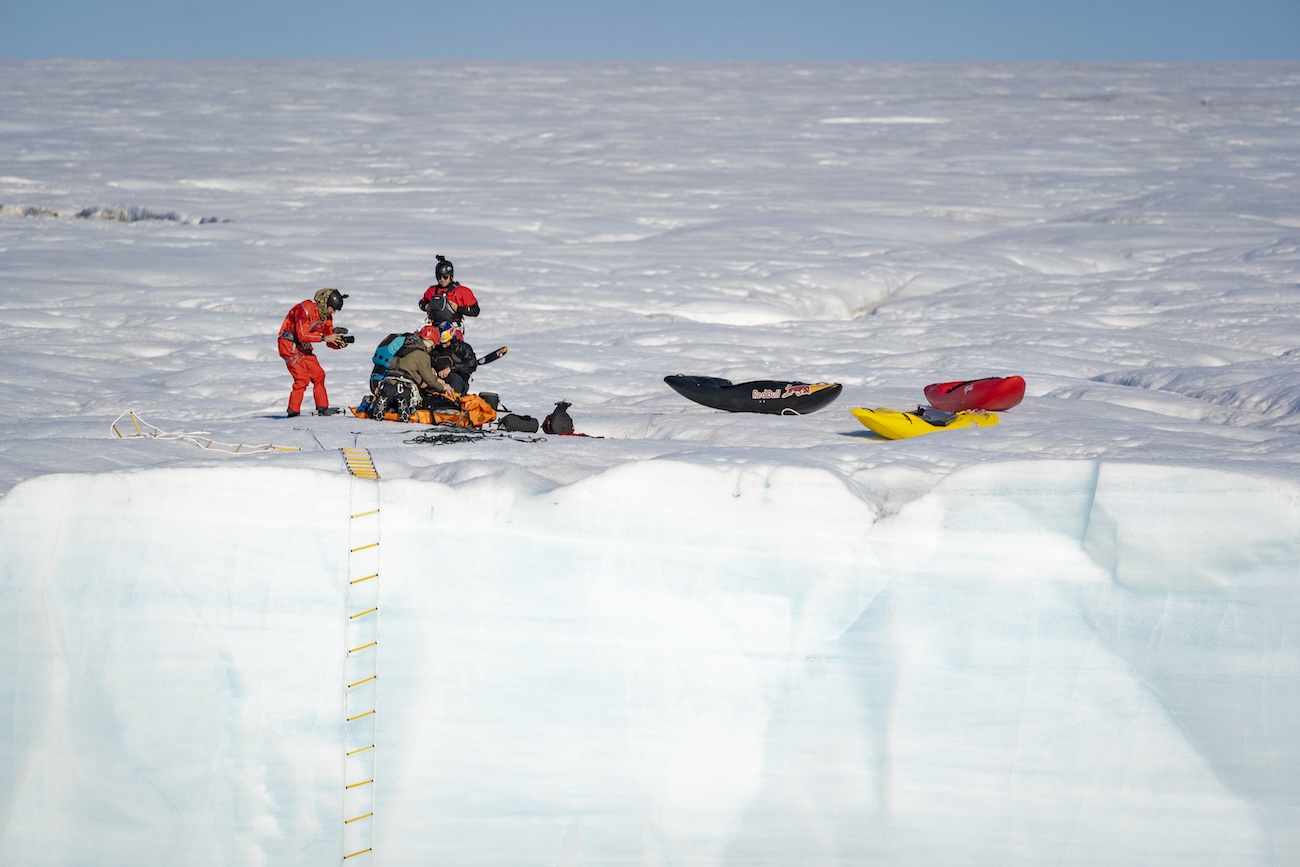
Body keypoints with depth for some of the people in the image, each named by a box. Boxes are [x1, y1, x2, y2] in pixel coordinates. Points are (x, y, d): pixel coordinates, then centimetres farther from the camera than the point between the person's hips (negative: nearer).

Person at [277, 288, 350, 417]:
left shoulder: (326, 315, 4)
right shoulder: (305, 309, -23)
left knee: (318, 375, 5)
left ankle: (323, 408, 13)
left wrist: (339, 344, -17)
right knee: (302, 378, -17)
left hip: (304, 348, 9)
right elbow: (302, 335, -30)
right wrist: (324, 337, -30)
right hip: (290, 346, -9)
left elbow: (329, 342, 5)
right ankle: (293, 411, -13)